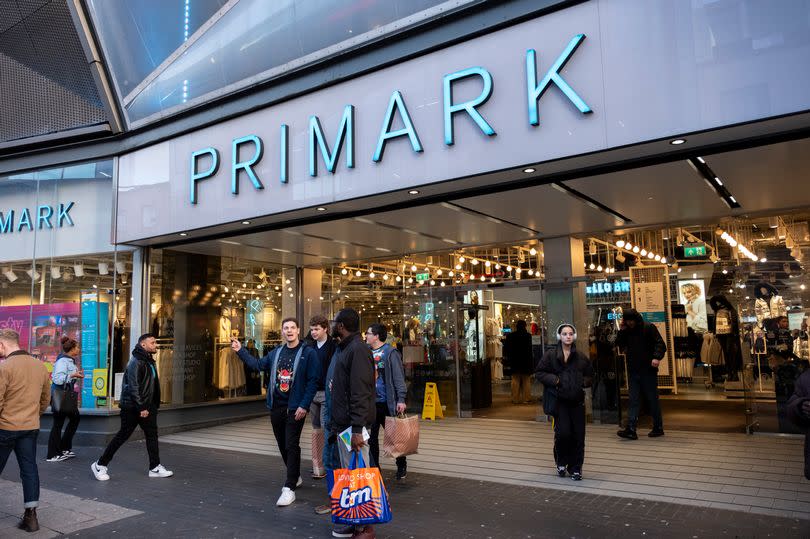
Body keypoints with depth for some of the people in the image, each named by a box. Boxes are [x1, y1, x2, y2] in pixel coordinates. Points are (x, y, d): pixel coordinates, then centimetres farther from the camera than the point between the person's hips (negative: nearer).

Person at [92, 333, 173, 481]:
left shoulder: (149, 361, 12)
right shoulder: (136, 362, -17)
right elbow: (133, 387, -22)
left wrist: (152, 406, 14)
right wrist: (141, 408, -23)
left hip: (146, 406, 9)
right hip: (132, 407, -9)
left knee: (152, 435, 8)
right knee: (122, 436, 0)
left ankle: (155, 468, 14)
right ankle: (100, 465, 15)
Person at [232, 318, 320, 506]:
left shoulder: (308, 353, -8)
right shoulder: (276, 352, 11)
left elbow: (313, 381, -12)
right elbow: (258, 365, 20)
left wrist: (304, 406, -18)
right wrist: (240, 350, 14)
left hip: (295, 408, -6)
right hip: (276, 407, 6)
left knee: (291, 446, -7)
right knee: (283, 446, 15)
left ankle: (289, 488, -2)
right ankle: (295, 477, 34)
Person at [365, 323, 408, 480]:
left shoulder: (390, 353, -8)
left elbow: (399, 377, -12)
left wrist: (401, 399, -18)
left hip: (387, 402, -5)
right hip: (370, 403, 5)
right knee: (371, 437, 8)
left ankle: (402, 466, 24)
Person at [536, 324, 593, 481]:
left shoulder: (581, 357, 10)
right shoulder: (550, 355, 2)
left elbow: (590, 376, 19)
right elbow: (540, 372, 3)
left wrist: (584, 382, -1)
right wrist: (553, 380, -11)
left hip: (577, 401, 3)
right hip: (559, 401, -3)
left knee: (578, 435, 1)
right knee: (563, 433, -10)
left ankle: (575, 468, 15)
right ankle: (561, 463, 16)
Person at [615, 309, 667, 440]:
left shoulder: (649, 328, -5)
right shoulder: (626, 330, 11)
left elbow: (661, 344, -12)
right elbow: (619, 345, 8)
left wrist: (657, 357, -29)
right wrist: (622, 331, -2)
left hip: (648, 370, -4)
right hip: (633, 371, 4)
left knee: (652, 399, 6)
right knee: (634, 400, 0)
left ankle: (658, 427, 19)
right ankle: (631, 429, -4)